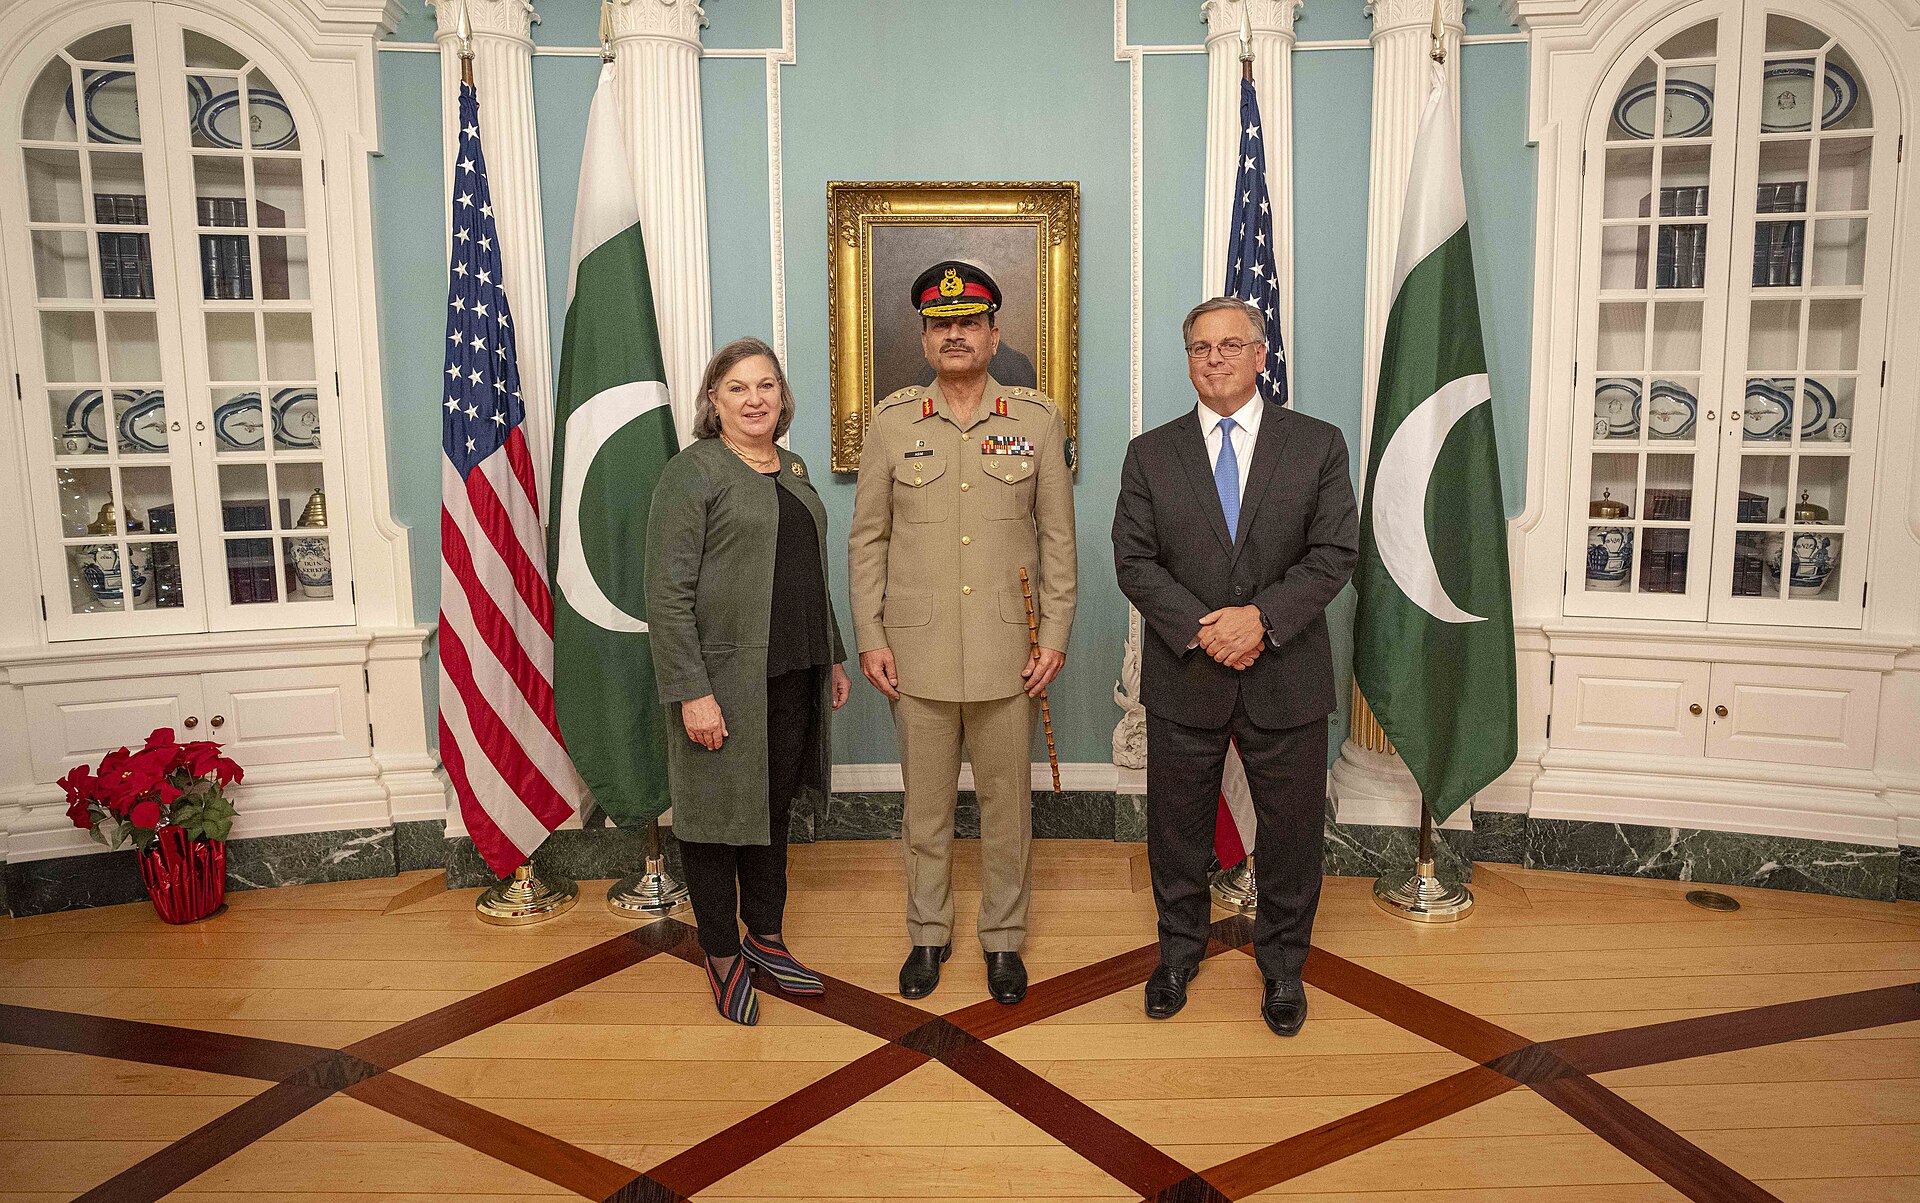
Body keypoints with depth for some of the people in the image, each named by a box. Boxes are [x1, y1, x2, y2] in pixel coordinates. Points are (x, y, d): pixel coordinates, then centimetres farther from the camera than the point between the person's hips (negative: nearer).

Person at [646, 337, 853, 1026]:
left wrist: (832, 658, 18)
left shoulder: (792, 469, 14)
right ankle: (722, 957, 22)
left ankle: (766, 939, 32)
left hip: (794, 676, 7)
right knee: (721, 812, 6)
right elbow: (667, 592, -16)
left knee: (775, 807, 17)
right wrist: (692, 691, -21)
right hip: (726, 683, -7)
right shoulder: (691, 473, -10)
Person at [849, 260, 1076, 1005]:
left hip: (1007, 651, 0)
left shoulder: (1038, 421, 1)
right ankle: (928, 935, 29)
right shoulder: (891, 421, 2)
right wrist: (869, 638, -1)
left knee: (1007, 802, 10)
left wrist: (1056, 636, -2)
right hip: (918, 650, 0)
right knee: (926, 803, 12)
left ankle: (1003, 938, 27)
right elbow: (867, 538, 5)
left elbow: (1058, 537, 4)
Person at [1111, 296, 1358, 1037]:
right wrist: (1201, 629, -16)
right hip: (1183, 679, 1)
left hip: (1286, 678, 0)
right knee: (1177, 828, 13)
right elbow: (1134, 561, -3)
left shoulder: (1318, 445, 2)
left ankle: (1282, 966, 31)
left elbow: (1335, 552, -5)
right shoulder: (1150, 453, 4)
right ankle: (1178, 953, 35)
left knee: (1290, 830, 10)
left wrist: (1261, 617, -19)